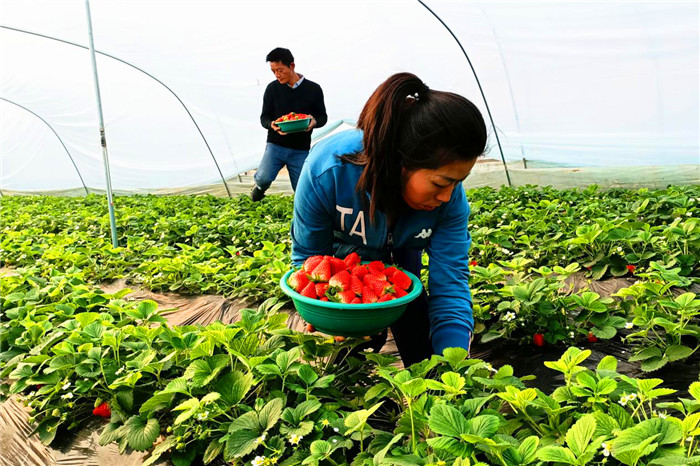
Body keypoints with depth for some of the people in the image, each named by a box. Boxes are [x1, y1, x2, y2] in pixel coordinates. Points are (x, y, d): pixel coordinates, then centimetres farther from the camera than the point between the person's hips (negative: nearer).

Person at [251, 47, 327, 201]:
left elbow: (323, 117, 7)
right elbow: (264, 118, 5)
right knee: (264, 178, -24)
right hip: (276, 145, 0)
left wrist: (314, 122, -18)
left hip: (301, 149, 1)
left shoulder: (313, 89, -1)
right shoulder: (272, 88, 1)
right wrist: (272, 125, -20)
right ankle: (259, 185, 14)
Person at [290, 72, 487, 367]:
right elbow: (308, 256, -24)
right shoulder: (328, 168, -39)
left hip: (399, 268, 2)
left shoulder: (450, 195, -31)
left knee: (423, 357, 6)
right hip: (341, 267, -2)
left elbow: (449, 285, -28)